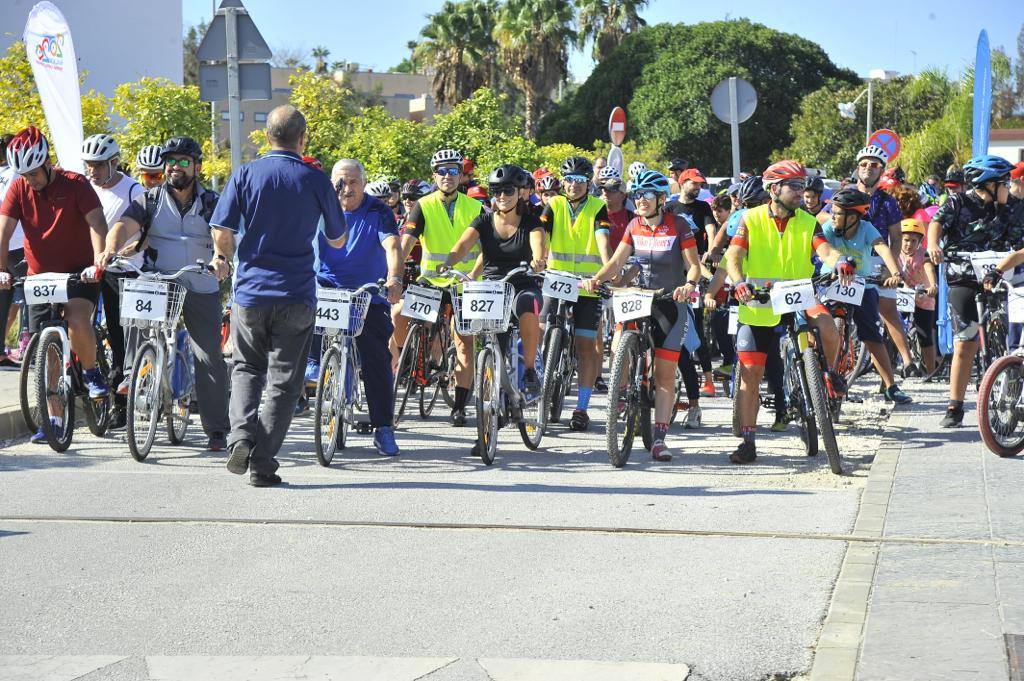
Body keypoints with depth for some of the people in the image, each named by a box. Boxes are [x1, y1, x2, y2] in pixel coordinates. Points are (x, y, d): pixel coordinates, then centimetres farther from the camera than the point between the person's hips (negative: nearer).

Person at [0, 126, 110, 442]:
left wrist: (98, 262, -37)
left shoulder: (75, 184, -12)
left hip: (78, 272, -3)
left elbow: (96, 223, -22)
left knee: (77, 321, -31)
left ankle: (92, 372, -2)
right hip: (40, 275, 3)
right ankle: (54, 419, 10)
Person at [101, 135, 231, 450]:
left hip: (200, 290, -1)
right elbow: (124, 225, -13)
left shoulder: (211, 203, 3)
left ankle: (217, 429, 5)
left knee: (210, 357, -5)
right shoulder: (150, 200, 3)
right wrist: (111, 248, -34)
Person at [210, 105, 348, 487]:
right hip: (296, 297, -1)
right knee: (283, 380, 6)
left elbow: (222, 233, -5)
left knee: (247, 368, 20)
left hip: (250, 292, 1)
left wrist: (222, 258, 16)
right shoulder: (316, 181, -2)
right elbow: (338, 240, 7)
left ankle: (241, 436, -2)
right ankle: (262, 465, 2)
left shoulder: (244, 176, -2)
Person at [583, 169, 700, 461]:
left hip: (671, 303, -3)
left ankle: (659, 439, 1)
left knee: (665, 373, -2)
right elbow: (617, 261, 0)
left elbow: (693, 265, -11)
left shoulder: (678, 226, -8)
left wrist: (689, 284, -33)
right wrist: (596, 279, -18)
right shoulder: (635, 226, 4)